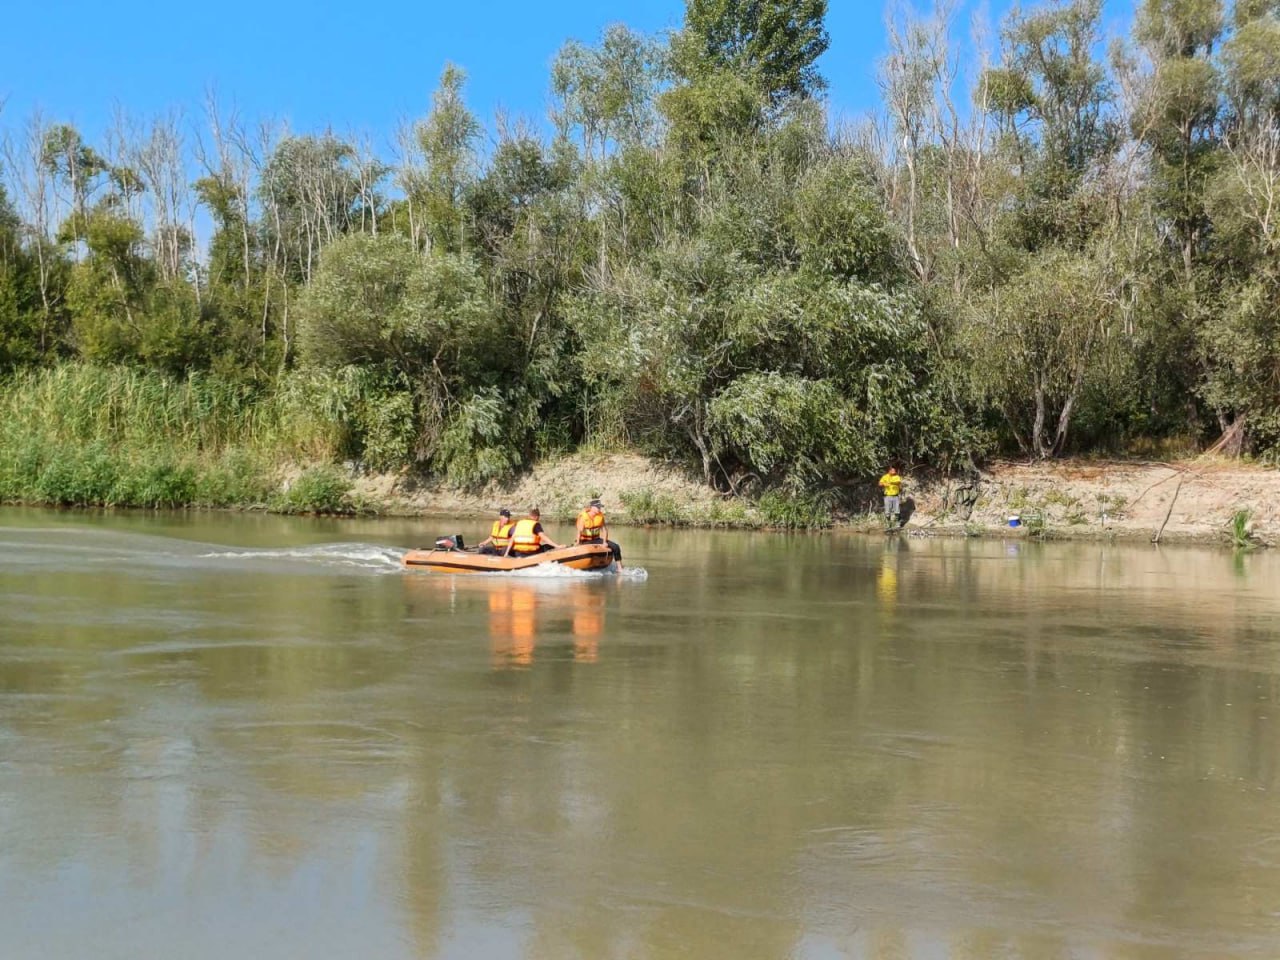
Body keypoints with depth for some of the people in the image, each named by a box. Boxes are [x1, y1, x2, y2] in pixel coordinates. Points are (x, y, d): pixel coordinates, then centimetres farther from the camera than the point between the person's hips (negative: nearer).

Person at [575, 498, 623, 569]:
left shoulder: (600, 515, 0)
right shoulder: (583, 517, -14)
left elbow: (604, 529, 2)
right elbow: (580, 531, -22)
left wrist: (604, 542, -10)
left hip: (596, 539, 5)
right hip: (585, 541, -5)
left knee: (615, 547, -10)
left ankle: (620, 568, -5)